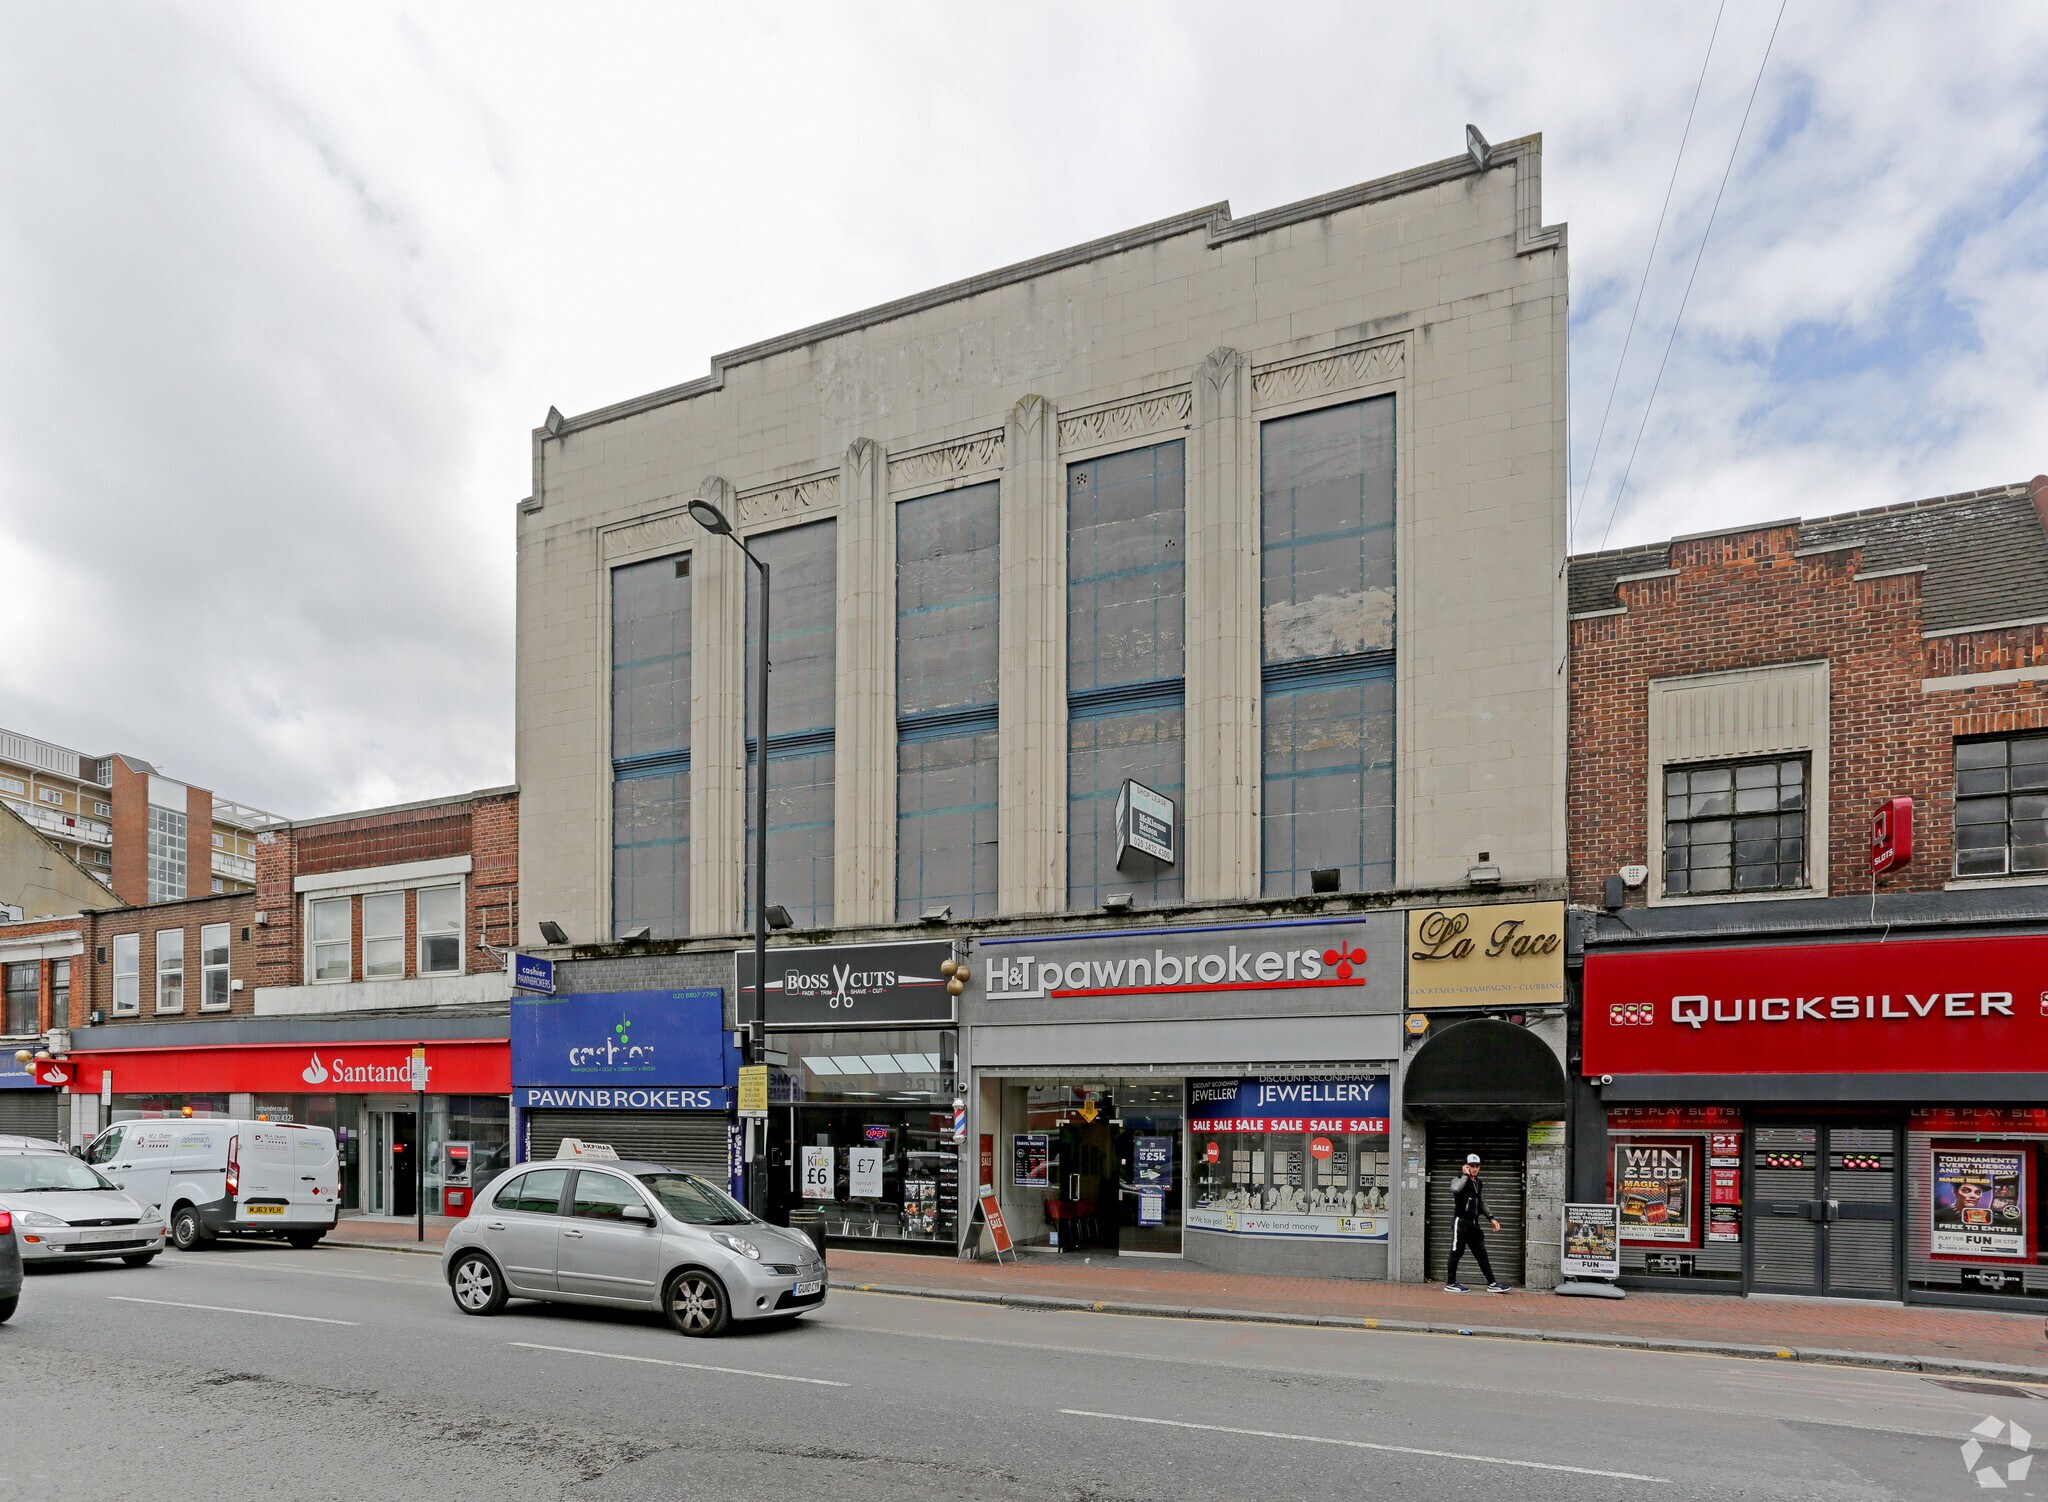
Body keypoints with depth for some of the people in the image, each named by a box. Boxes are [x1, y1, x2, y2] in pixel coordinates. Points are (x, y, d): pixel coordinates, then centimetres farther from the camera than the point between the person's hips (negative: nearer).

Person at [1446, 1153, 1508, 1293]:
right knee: (1456, 1252, -3)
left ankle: (1492, 1283, 13)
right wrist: (1466, 1175, -21)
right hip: (1460, 1222, -7)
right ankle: (1451, 1284, 3)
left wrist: (1491, 1218, 12)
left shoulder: (1479, 1184, 15)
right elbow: (1455, 1189, -33)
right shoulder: (1460, 1180, -8)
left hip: (1473, 1223, 7)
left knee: (1481, 1253, 9)